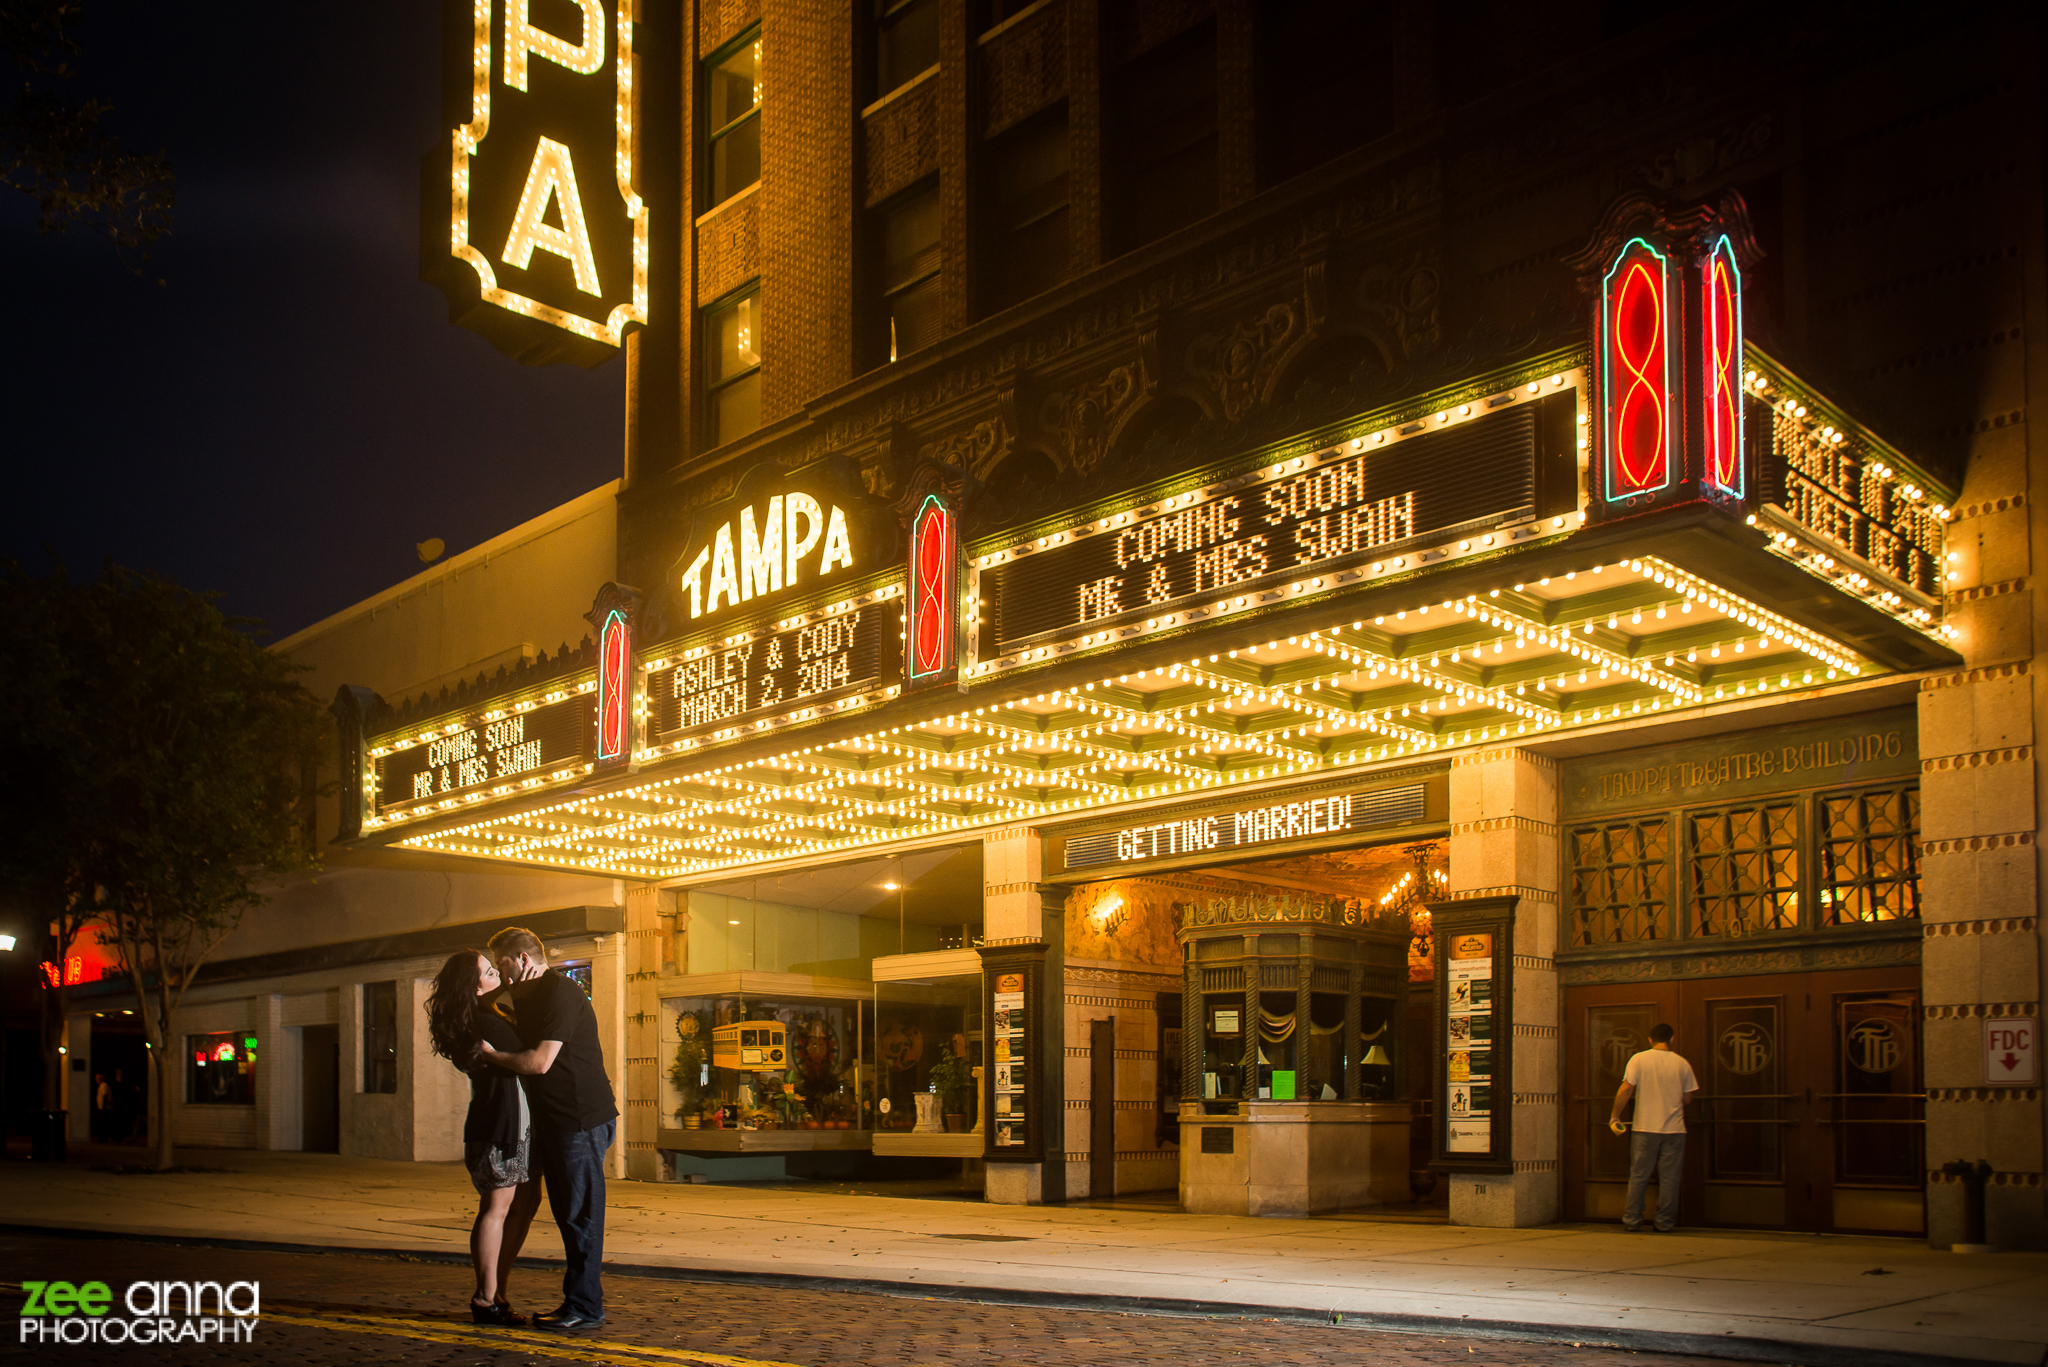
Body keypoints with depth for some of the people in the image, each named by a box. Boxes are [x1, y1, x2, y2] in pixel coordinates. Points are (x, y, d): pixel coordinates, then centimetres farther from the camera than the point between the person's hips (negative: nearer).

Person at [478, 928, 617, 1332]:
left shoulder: (560, 992, -15)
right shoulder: (528, 997, 18)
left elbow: (539, 1062, -20)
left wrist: (492, 1054, -6)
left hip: (582, 1120, -10)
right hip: (555, 1123, 10)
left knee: (580, 1214, -6)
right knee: (569, 1215, 13)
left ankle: (584, 1306, -1)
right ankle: (577, 1302, 20)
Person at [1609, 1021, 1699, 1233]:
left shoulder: (1639, 1059, -3)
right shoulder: (1682, 1064, 1)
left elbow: (1625, 1089, -9)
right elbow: (1688, 1097, 6)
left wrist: (1615, 1116, 0)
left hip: (1645, 1128, 0)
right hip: (1674, 1128, 0)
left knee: (1638, 1176, 6)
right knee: (1669, 1178, 6)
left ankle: (1632, 1221, 7)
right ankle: (1664, 1223, 8)